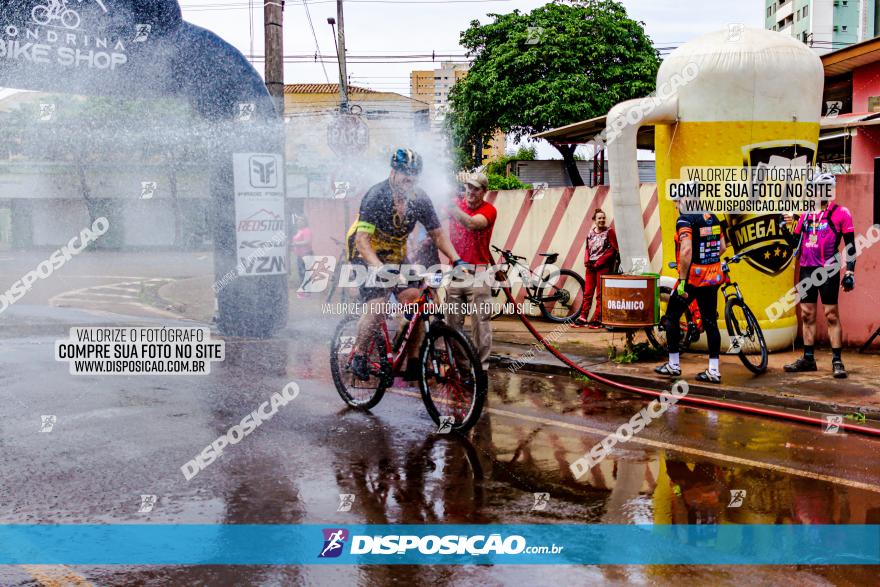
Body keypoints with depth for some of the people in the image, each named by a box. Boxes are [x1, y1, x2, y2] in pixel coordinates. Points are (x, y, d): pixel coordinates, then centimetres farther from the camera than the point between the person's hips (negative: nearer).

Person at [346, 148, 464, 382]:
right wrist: (379, 268, -47)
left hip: (396, 256, 5)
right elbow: (362, 239, -32)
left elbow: (438, 233, -2)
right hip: (367, 256, -5)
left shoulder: (419, 199, -10)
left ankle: (413, 361, 0)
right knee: (377, 308, -22)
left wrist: (457, 260, -16)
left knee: (415, 303, -12)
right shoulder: (376, 196, -25)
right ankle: (358, 355, 1)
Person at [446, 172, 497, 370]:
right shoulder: (456, 203, 10)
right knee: (453, 320, 5)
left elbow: (472, 224, -22)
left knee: (481, 321, -3)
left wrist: (452, 207, -34)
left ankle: (481, 365, 3)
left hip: (478, 272, -3)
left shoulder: (489, 210, -2)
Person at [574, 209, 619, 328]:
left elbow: (613, 250, -8)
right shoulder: (591, 233, 13)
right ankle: (583, 318, 8)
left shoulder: (609, 232, -2)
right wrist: (587, 261, -1)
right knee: (587, 293, 5)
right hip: (591, 266, 5)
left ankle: (597, 319, 2)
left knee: (600, 295, -1)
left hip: (603, 267, -5)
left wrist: (598, 263, -12)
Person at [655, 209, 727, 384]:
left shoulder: (685, 220, -14)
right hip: (713, 277, 7)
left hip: (692, 277, -6)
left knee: (671, 317, 10)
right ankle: (714, 370, 8)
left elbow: (686, 250, -24)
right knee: (710, 322, 8)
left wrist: (682, 280, -22)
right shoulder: (713, 218, 9)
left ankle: (673, 365, 14)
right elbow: (722, 247, 13)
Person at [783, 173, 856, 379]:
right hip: (806, 269, 5)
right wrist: (789, 227, -1)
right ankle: (808, 359, 15)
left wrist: (850, 271, -9)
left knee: (831, 316, -6)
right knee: (807, 315, 8)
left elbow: (850, 245, -1)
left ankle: (837, 361, -2)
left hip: (828, 270, -5)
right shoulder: (806, 214, 13)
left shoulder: (841, 213, 0)